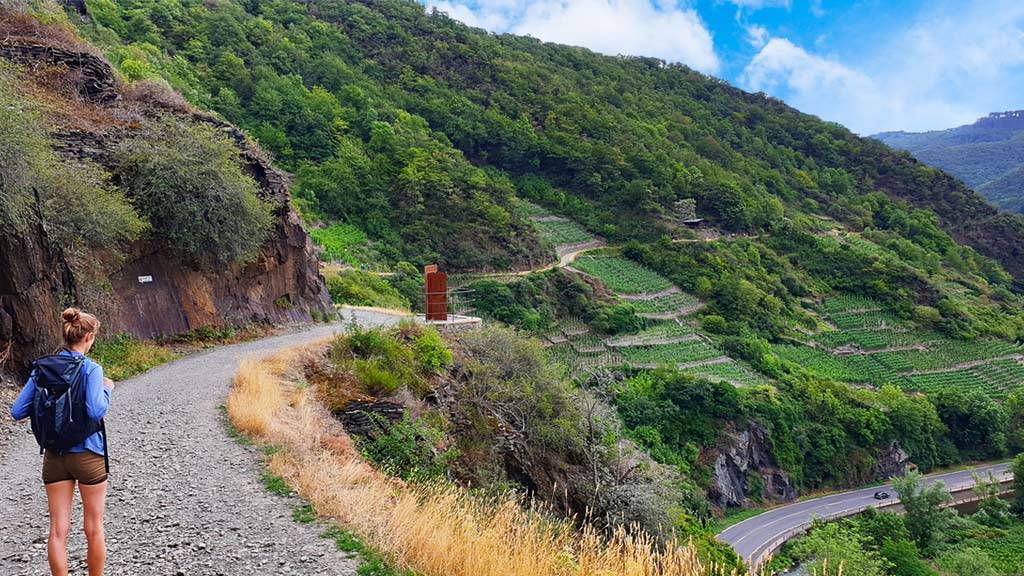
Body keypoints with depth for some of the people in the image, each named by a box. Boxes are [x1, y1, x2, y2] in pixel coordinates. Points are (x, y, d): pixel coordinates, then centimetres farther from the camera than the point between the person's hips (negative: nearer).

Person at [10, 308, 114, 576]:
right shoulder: (91, 369, -13)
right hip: (88, 454, -4)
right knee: (94, 529, 11)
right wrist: (107, 389, -7)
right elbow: (95, 411, -25)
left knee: (58, 529, 9)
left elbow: (17, 411, 0)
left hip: (54, 456, 4)